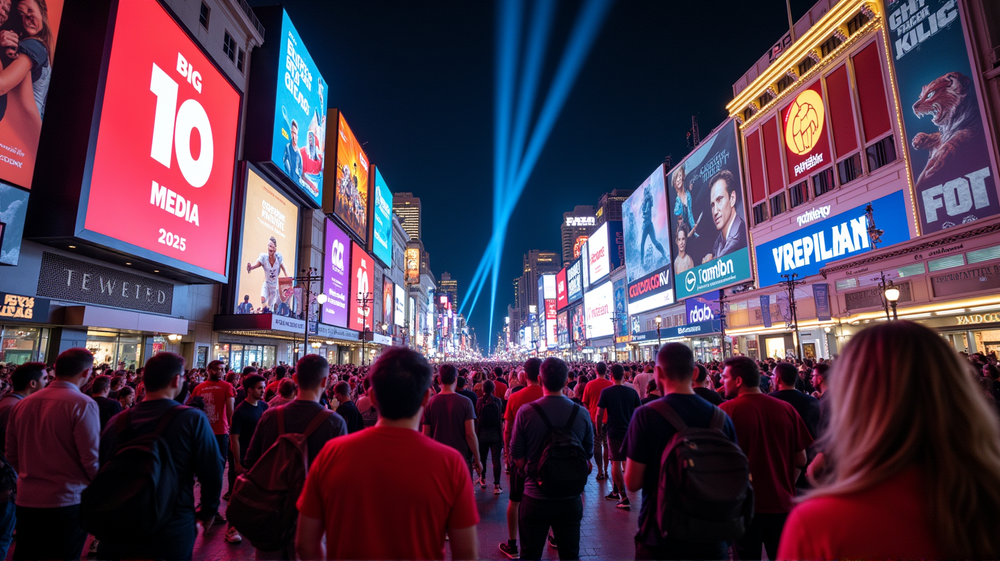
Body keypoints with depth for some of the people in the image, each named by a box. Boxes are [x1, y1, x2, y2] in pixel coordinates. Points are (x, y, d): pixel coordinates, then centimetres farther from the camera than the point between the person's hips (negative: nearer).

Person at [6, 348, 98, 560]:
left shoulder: (23, 404, 3)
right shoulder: (83, 404, -17)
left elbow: (12, 456, 11)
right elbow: (91, 457, -19)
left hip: (26, 501, 6)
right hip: (67, 501, -6)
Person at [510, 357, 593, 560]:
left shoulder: (526, 412, -16)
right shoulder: (581, 413, -9)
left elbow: (516, 454, -7)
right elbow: (588, 453, 4)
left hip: (535, 498, -2)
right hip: (570, 498, 2)